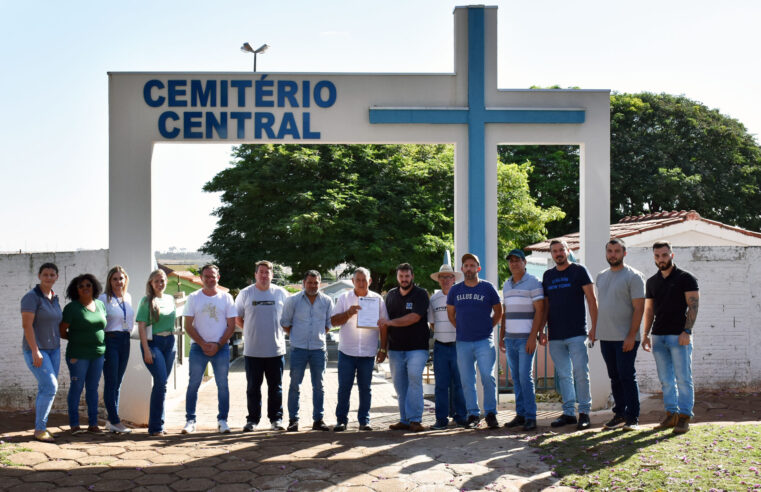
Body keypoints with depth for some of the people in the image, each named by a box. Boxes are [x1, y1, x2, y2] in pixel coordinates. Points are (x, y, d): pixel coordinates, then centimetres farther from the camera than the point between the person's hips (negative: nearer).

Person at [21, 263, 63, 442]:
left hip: (53, 349, 8)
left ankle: (41, 428, 15)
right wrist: (35, 351, -22)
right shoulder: (32, 297, -12)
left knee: (46, 389, 8)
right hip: (36, 349, -8)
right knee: (50, 387, -15)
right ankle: (39, 429, -7)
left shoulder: (54, 298, 11)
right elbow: (27, 324, -17)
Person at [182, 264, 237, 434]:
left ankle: (222, 420, 9)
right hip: (198, 347, 0)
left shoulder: (226, 298, 5)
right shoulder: (193, 298, 4)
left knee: (223, 385, 1)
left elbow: (231, 326, 3)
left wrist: (218, 345, -8)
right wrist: (203, 344, -10)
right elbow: (188, 326, 1)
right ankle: (190, 420, 9)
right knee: (193, 385, 1)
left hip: (221, 348, 0)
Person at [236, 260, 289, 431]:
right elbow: (237, 319, 11)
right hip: (252, 350, 0)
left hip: (276, 349, 0)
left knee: (276, 387, 5)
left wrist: (279, 330, 4)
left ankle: (276, 418, 14)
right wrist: (251, 329, 4)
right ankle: (252, 419, 14)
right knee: (253, 387, 5)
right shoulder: (245, 293, 4)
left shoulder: (281, 293, 5)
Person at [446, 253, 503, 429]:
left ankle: (491, 413, 1)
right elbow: (450, 314, 19)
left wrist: (488, 327, 5)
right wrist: (462, 329, 11)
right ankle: (473, 414, 13)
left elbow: (498, 312, 11)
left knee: (488, 377, -11)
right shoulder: (455, 290, 8)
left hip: (484, 341, -3)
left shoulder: (488, 288, 2)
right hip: (463, 342, 3)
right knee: (466, 381, 4)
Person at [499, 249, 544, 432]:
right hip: (510, 339, 6)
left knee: (525, 376, -10)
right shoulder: (506, 285, 16)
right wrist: (501, 336, 15)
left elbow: (539, 310, -9)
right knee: (516, 378, 7)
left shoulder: (533, 282, -4)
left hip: (526, 338, -6)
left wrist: (533, 336, -16)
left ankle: (530, 417, -6)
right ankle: (520, 414, 12)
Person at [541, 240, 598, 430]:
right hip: (555, 336, 5)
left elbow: (592, 300, -3)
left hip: (577, 333, -5)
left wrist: (595, 327, -9)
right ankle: (568, 412, 13)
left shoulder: (579, 271, 0)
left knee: (580, 373, -6)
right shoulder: (548, 275, 14)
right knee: (564, 375, 8)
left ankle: (584, 412, 2)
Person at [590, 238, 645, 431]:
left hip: (625, 338, -6)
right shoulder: (601, 277, 15)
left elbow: (639, 308, -11)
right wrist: (594, 327, 15)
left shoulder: (633, 276, -7)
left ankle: (632, 417, 1)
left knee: (627, 377, -6)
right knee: (615, 377, 12)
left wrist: (632, 335, -18)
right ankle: (619, 414, 19)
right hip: (606, 336, 6)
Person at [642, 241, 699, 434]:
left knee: (683, 379, -5)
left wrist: (687, 331, -16)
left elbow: (693, 306, -7)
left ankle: (684, 417, -2)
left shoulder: (686, 278, -1)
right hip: (658, 336, 5)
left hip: (679, 336, -5)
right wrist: (646, 334, 11)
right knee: (666, 380, 8)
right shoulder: (652, 282, 15)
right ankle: (671, 414, 14)